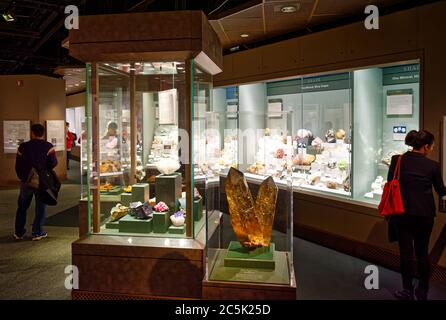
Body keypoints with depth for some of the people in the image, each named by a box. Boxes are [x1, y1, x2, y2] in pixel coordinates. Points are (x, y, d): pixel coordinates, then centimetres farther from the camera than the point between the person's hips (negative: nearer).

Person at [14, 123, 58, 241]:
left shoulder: (23, 147, -1)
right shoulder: (48, 147, -8)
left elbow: (18, 165, 3)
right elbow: (53, 163, -12)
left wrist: (21, 177, 17)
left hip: (26, 181, 2)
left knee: (22, 207, 16)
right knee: (40, 208, 8)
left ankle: (19, 233, 22)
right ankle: (37, 233, 9)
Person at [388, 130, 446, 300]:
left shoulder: (397, 160, -6)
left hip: (402, 212, 0)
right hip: (425, 214, 0)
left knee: (405, 252, 8)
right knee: (422, 252, 13)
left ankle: (408, 291, 17)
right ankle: (422, 292, 24)